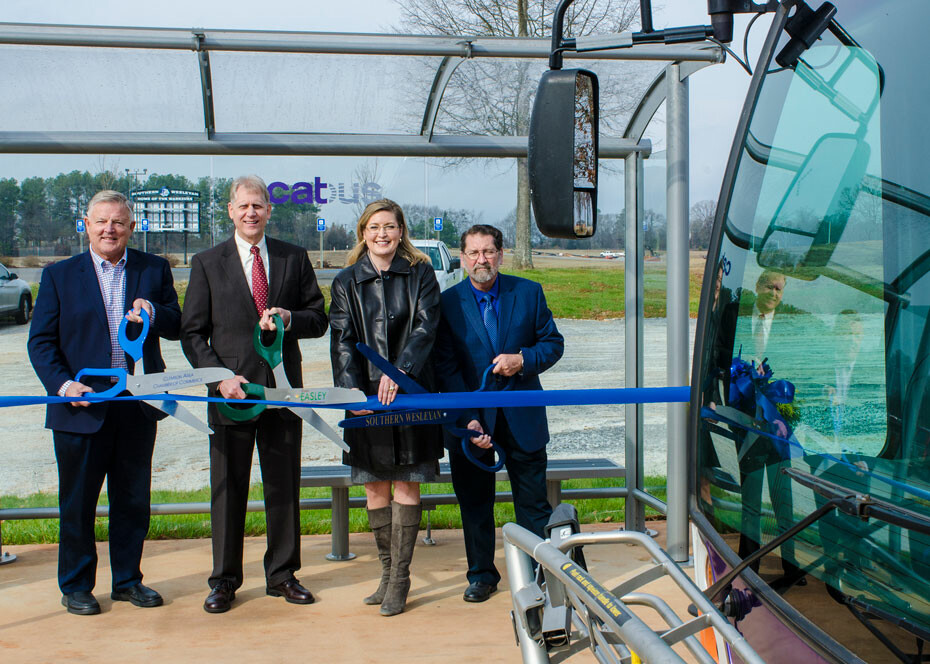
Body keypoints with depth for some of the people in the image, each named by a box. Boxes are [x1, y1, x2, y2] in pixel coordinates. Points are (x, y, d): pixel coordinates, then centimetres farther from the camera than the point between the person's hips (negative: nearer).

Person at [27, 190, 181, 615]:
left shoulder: (154, 270, 7)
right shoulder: (59, 276, 3)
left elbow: (177, 327, 4)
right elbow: (41, 341, 0)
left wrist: (153, 313, -18)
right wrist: (62, 384, -15)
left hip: (138, 406, 2)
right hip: (81, 406, -2)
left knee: (133, 499, 12)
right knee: (77, 503, 7)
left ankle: (127, 580, 27)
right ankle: (75, 587, 22)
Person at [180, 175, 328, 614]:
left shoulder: (294, 258, 9)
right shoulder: (207, 263, 5)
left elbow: (318, 319, 10)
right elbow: (192, 332, 2)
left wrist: (289, 318, -12)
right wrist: (219, 377, -11)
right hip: (231, 389, -1)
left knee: (284, 484, 8)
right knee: (227, 487, 4)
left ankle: (282, 574, 21)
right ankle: (224, 580, 16)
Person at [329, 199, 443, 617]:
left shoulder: (420, 275, 4)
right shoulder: (346, 282, 8)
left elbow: (425, 327, -8)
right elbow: (342, 342, -1)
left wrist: (399, 371, -23)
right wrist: (353, 392, -15)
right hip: (366, 396, 2)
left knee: (406, 485, 0)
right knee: (374, 486, 7)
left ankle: (400, 579, 9)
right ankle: (387, 571, 21)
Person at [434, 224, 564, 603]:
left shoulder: (529, 293, 1)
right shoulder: (447, 303, -3)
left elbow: (553, 343, 6)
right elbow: (446, 368, -5)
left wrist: (523, 360, -15)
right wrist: (468, 419, -14)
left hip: (522, 418, 0)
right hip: (472, 419, 0)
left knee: (533, 502, 6)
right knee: (475, 503, 10)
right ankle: (482, 575, 26)